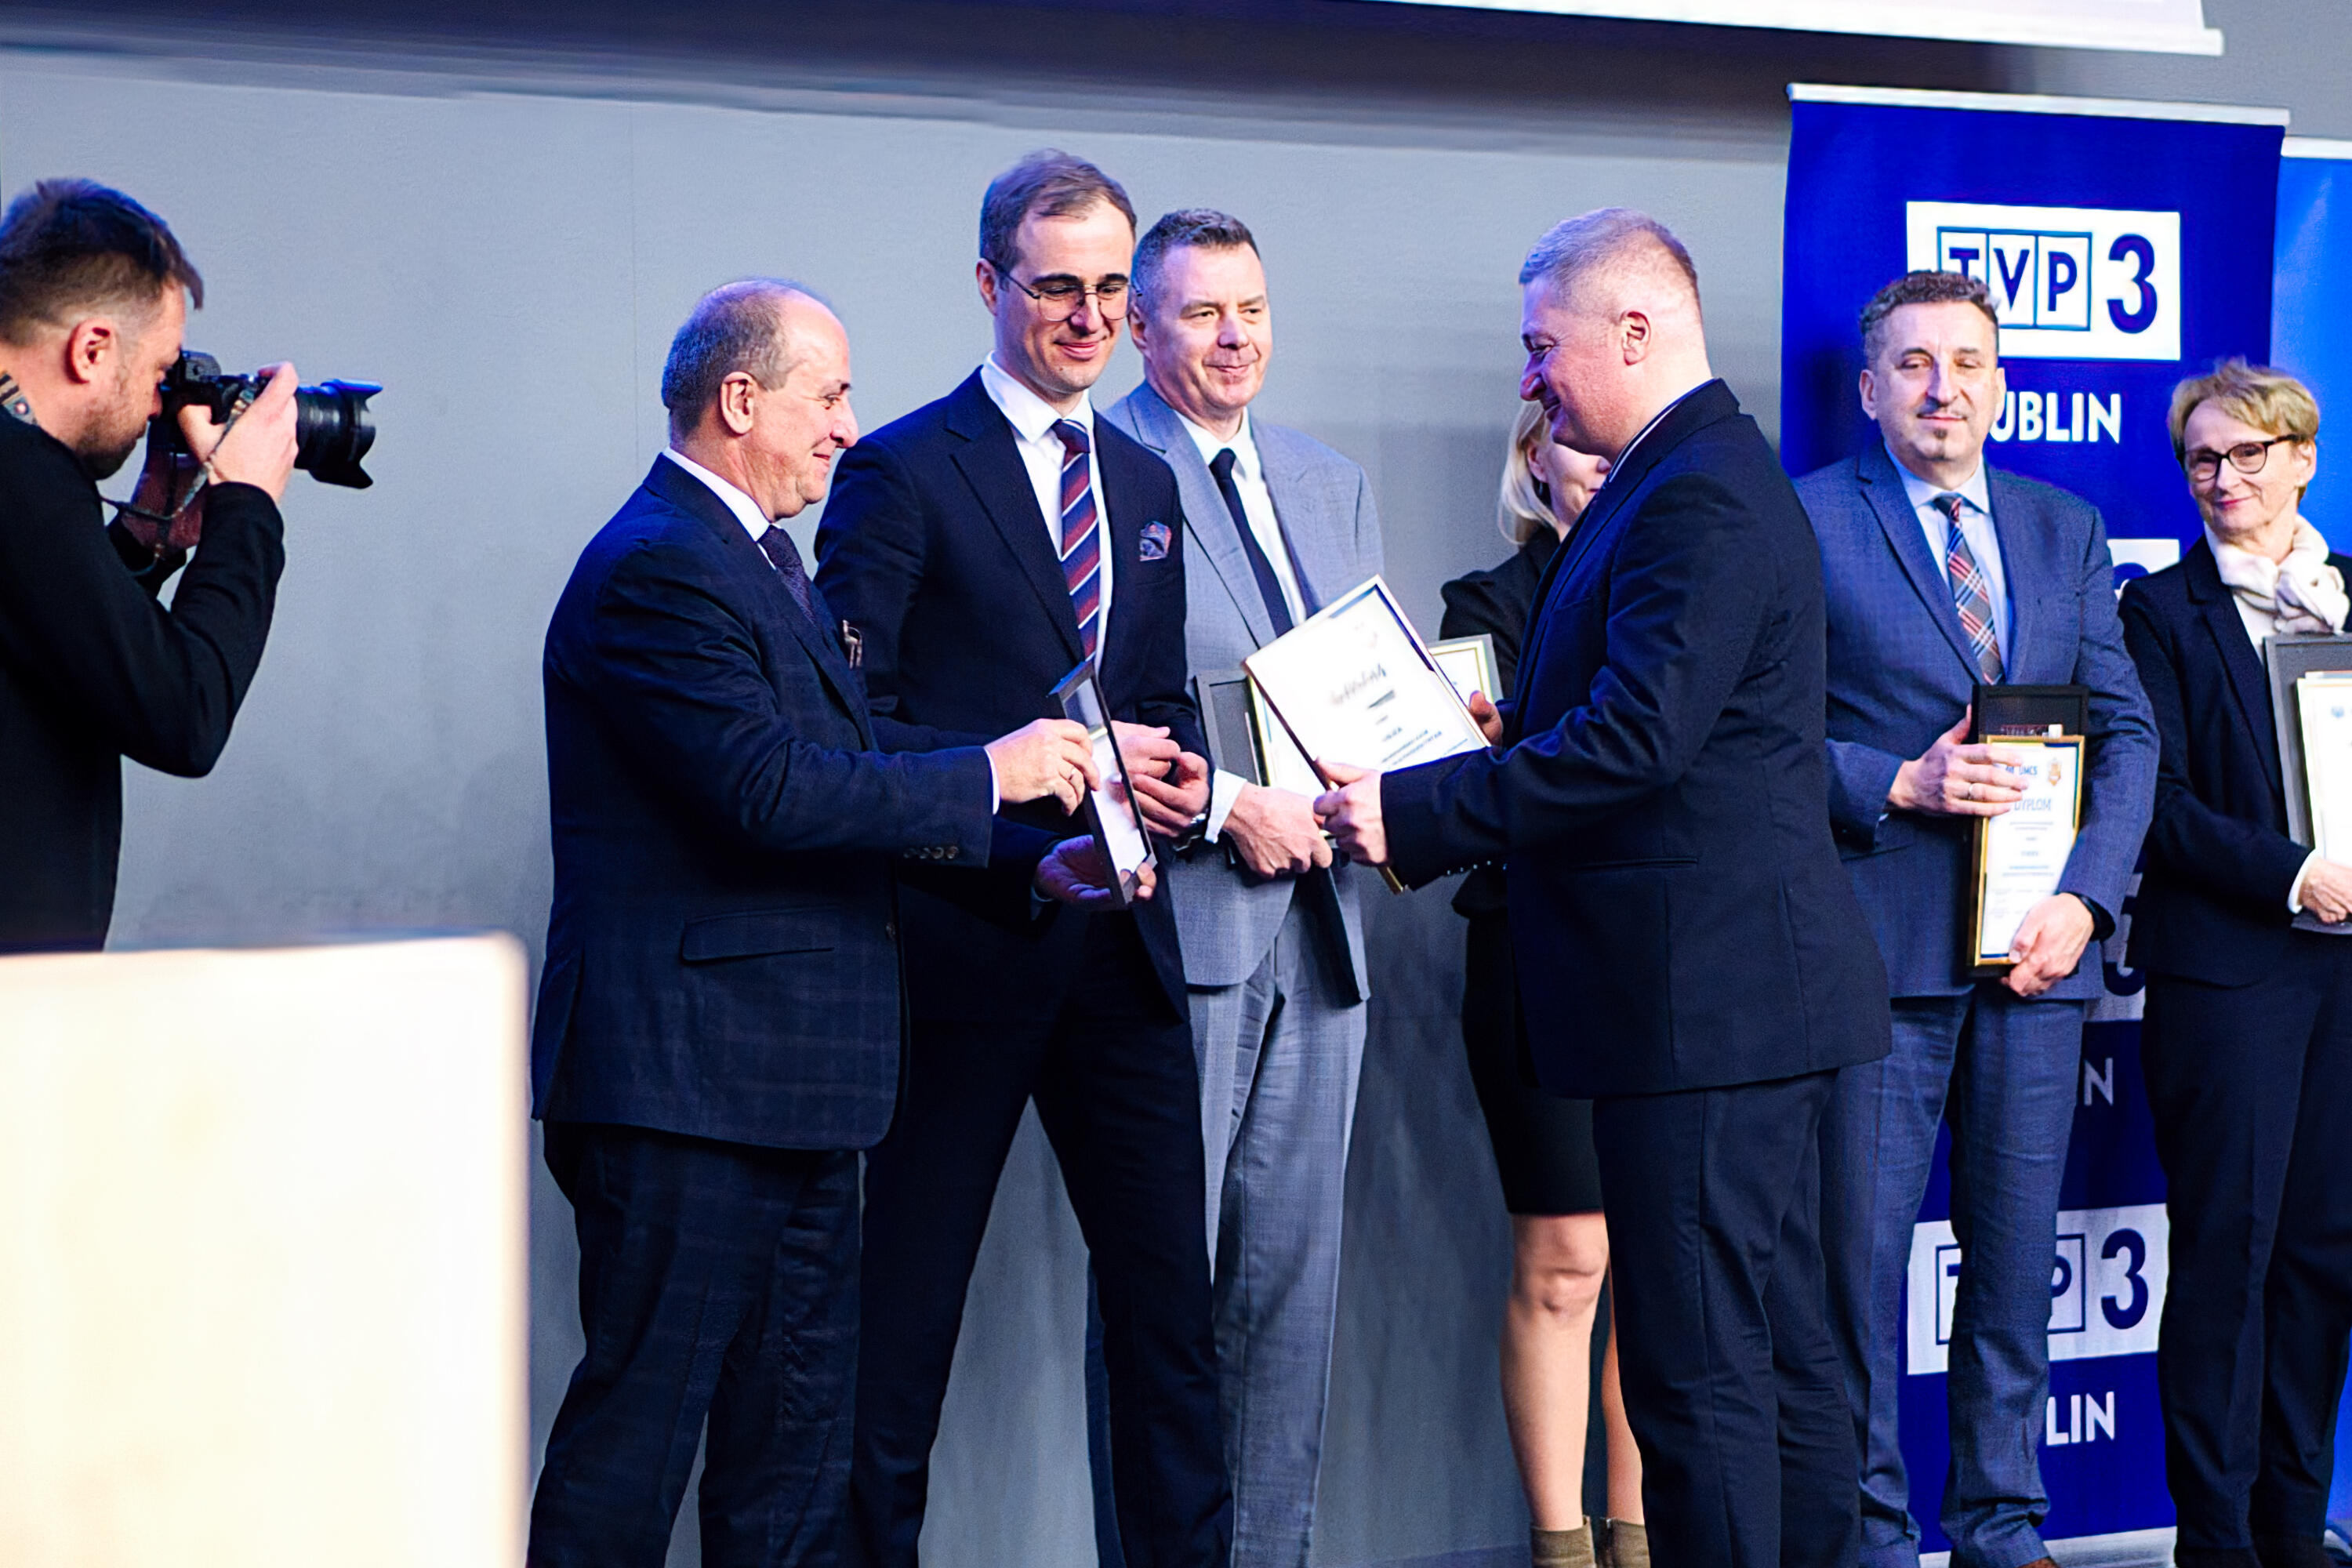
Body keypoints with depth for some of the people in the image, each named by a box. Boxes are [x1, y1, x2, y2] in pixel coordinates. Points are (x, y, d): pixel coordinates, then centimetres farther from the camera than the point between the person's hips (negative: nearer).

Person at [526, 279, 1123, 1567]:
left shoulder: (756, 556, 18)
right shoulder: (659, 568, -15)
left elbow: (847, 777, 22)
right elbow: (771, 790, -25)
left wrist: (1032, 857, 13)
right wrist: (990, 774, -16)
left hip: (788, 1090, 11)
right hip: (685, 1085, -11)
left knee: (796, 1433, 13)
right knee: (642, 1415, -6)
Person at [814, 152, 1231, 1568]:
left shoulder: (1144, 483, 16)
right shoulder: (901, 474, -5)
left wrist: (1183, 767, 1)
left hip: (1121, 937, 6)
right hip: (963, 939, -6)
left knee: (1170, 1291, 8)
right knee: (905, 1302, 2)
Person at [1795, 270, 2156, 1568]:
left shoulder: (2066, 532, 14)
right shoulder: (1802, 523, 0)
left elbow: (2126, 732, 10)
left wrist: (2083, 897, -4)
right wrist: (1899, 786, -15)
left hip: (2039, 944, 4)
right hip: (1879, 947, -4)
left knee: (2017, 1253, 9)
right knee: (1860, 1252, 0)